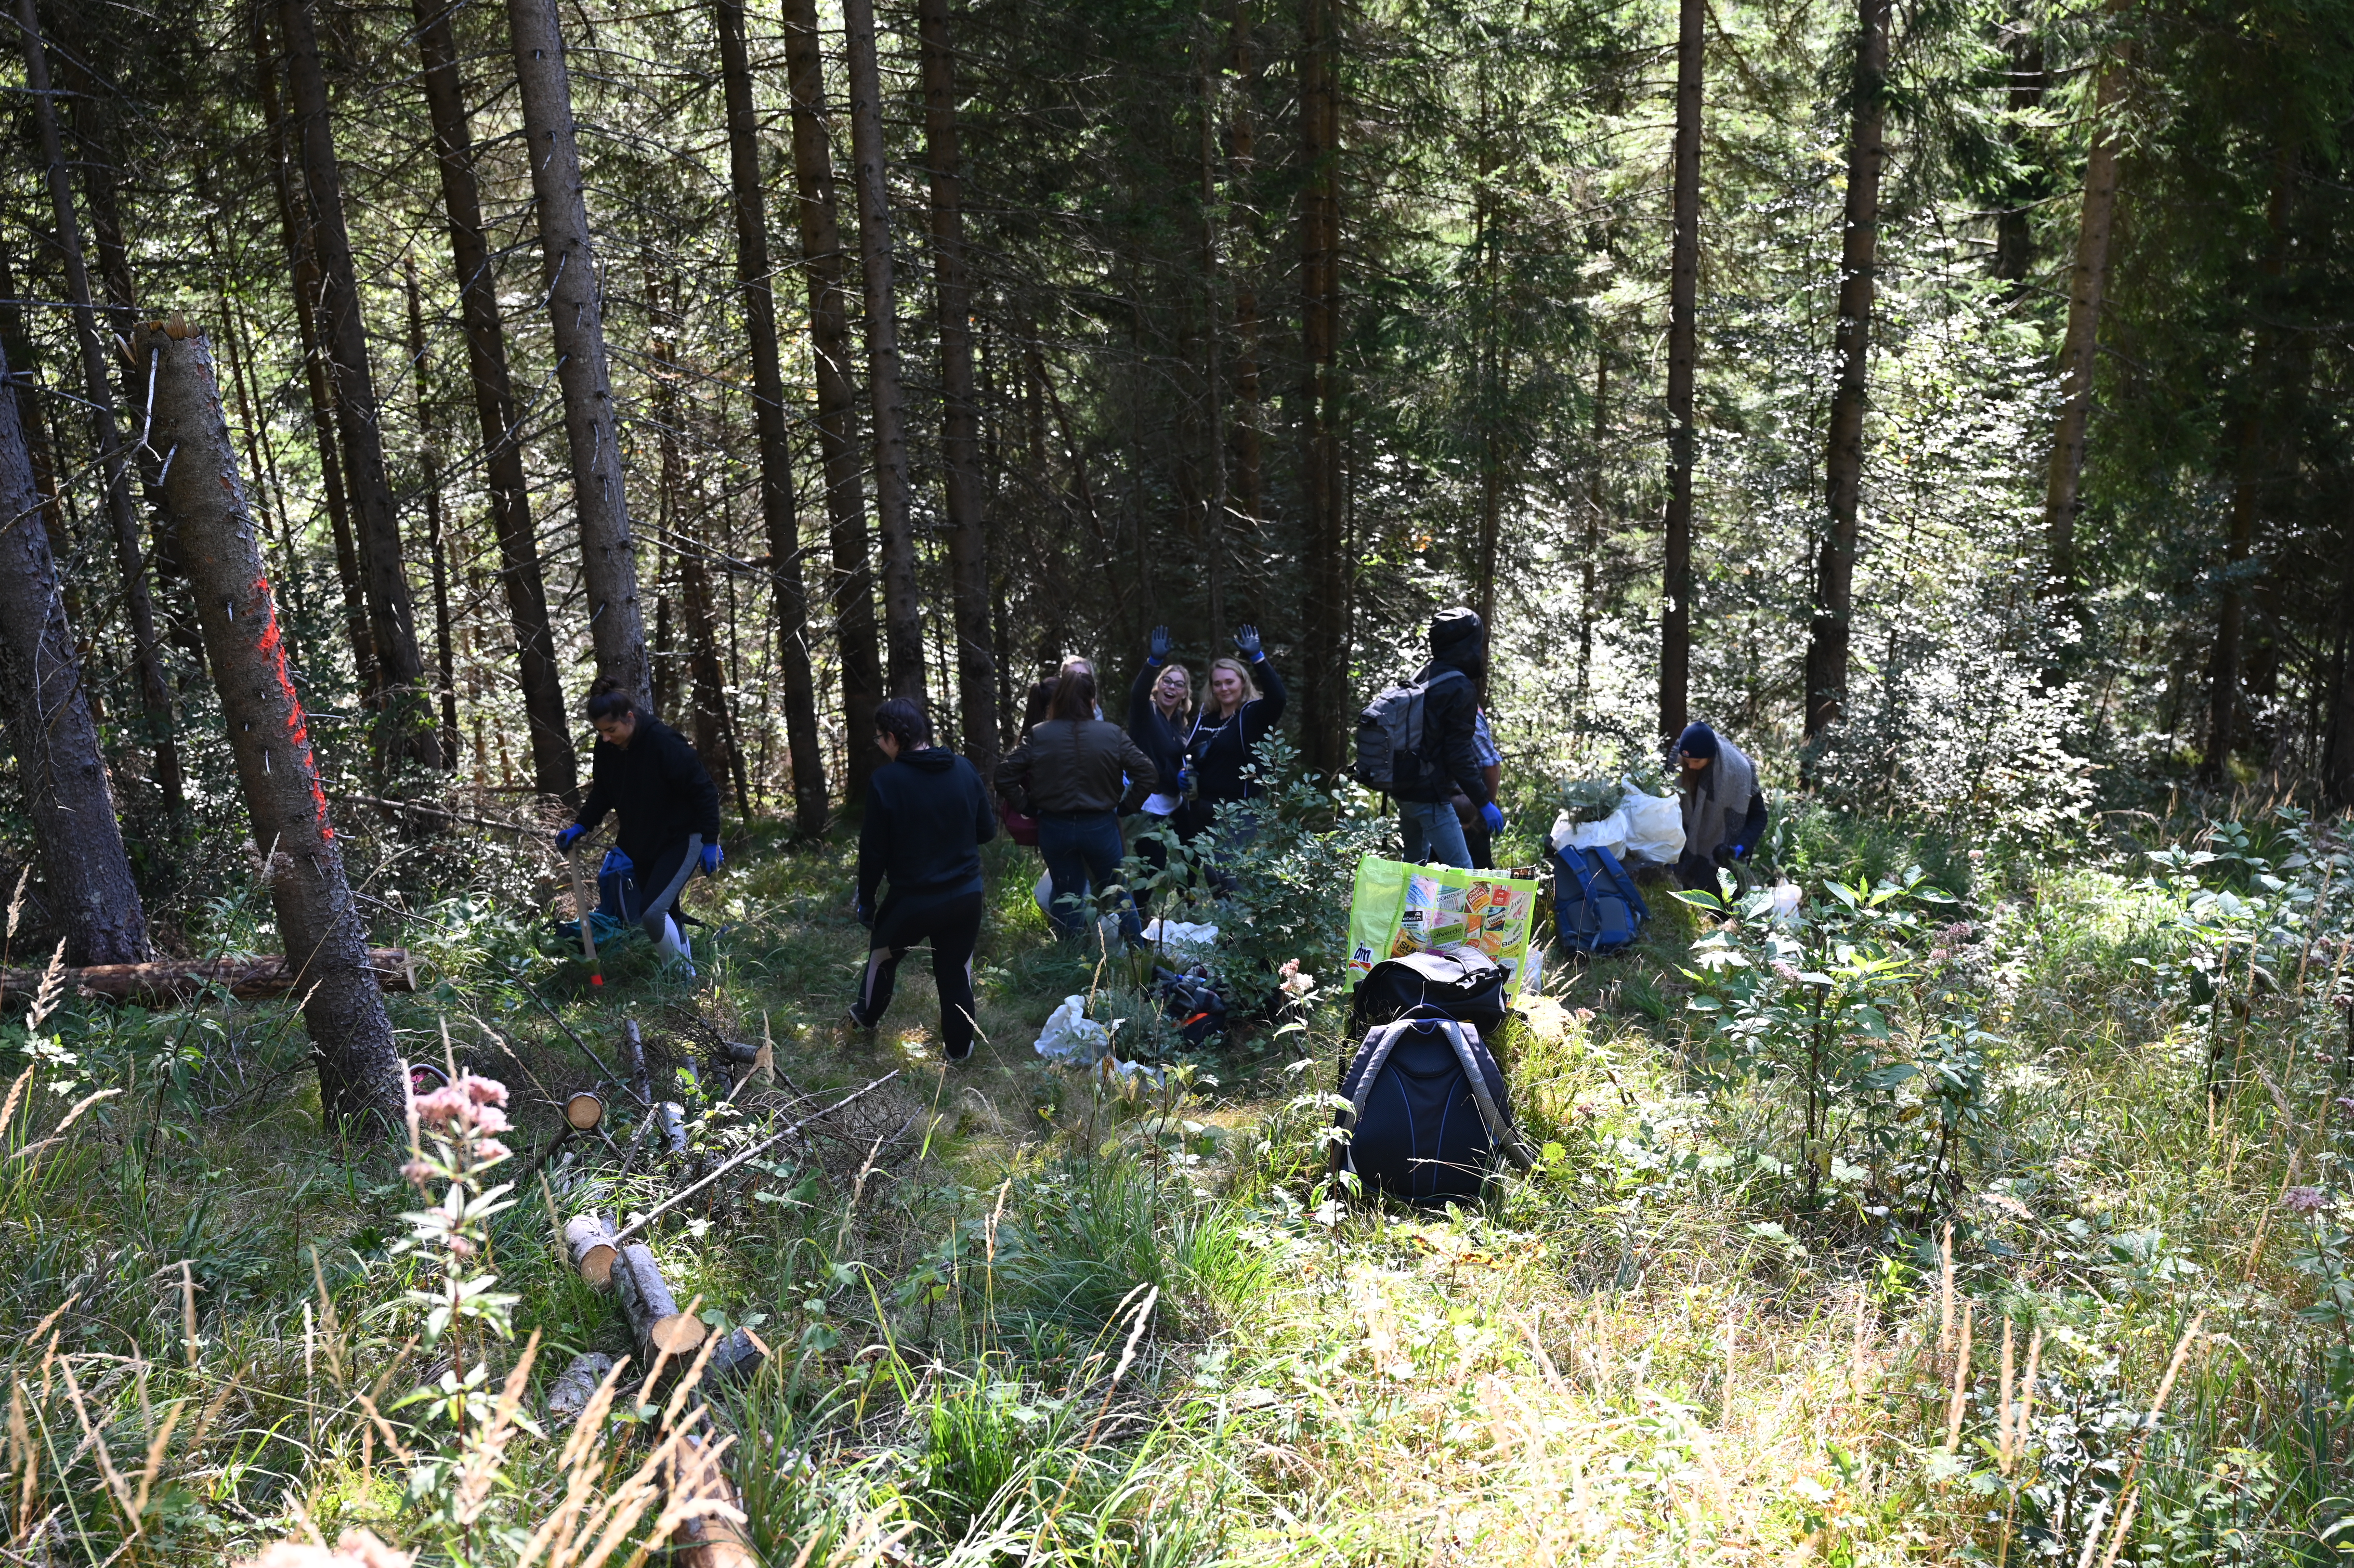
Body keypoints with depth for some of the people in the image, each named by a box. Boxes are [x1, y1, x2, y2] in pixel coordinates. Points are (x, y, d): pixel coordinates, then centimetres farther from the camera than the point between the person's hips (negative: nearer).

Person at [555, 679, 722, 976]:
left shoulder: (665, 743, -26)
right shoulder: (606, 747, -6)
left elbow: (704, 791, -20)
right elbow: (602, 794, 10)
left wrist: (710, 842, -18)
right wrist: (580, 827, -5)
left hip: (681, 840, -7)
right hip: (640, 844, 7)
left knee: (653, 912, -17)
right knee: (664, 912, 14)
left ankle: (683, 977, 2)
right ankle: (686, 973, 32)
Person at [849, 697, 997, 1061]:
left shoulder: (886, 780, -17)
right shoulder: (964, 769, -6)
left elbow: (873, 851, -11)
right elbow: (987, 830, 2)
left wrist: (866, 900, 2)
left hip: (913, 899, -2)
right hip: (967, 895, 3)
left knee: (883, 953, 25)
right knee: (956, 968, 18)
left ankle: (867, 1017, 46)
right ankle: (959, 1045, 26)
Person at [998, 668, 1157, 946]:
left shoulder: (1038, 736, -11)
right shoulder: (1113, 735, -10)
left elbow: (1005, 777, -11)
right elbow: (1149, 776, -11)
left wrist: (1031, 803, 3)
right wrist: (1123, 798, 4)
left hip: (1054, 827, 0)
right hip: (1100, 826, 0)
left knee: (1067, 894, 16)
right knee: (1117, 890, 19)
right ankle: (1137, 953, 25)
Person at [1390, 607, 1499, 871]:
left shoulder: (1422, 678, 11)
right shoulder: (1461, 688, -15)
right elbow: (1459, 754, -18)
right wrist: (1484, 803, -15)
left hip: (1404, 791, 9)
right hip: (1431, 796, -9)